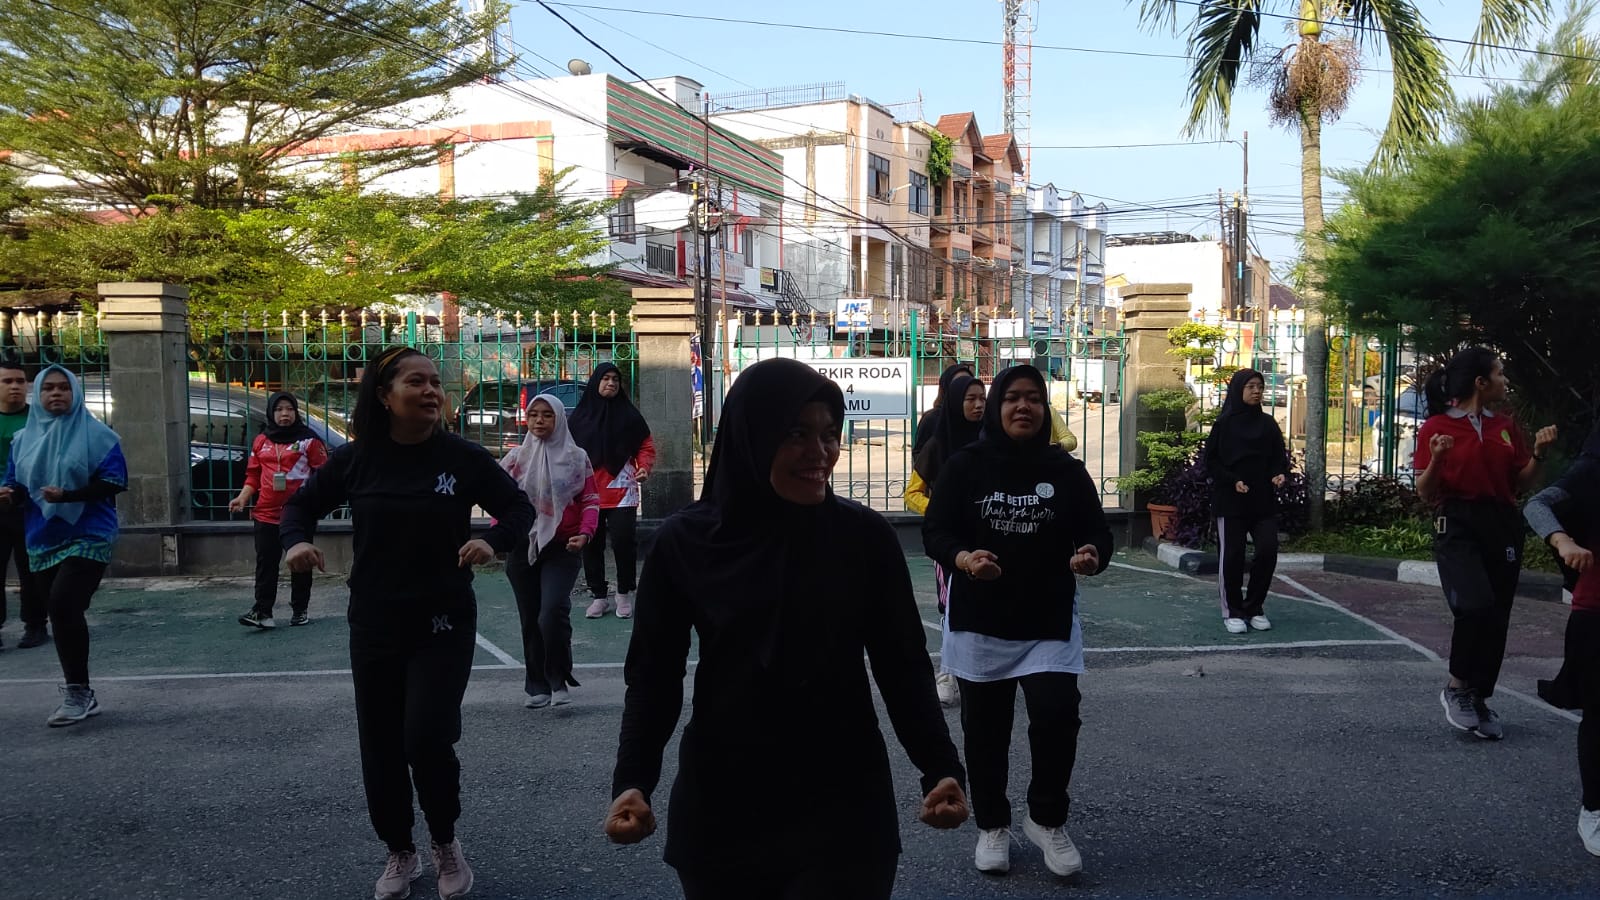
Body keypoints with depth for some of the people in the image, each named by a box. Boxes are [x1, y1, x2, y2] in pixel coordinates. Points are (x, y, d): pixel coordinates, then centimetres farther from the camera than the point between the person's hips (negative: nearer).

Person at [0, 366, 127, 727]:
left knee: (63, 604, -21)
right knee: (62, 614, 9)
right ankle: (81, 696, 21)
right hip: (43, 541, 6)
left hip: (88, 537, -6)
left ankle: (76, 692, -10)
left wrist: (68, 496, -23)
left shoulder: (96, 435, -4)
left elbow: (113, 481, -10)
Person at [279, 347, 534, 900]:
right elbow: (302, 503, 11)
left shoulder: (461, 457, -9)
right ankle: (400, 853, 34)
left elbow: (520, 508, 0)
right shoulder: (355, 459, -4)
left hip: (444, 625, -2)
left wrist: (493, 542, -20)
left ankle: (446, 843, 16)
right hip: (374, 626, 3)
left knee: (427, 738, -13)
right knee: (380, 747, 10)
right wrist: (295, 541, -11)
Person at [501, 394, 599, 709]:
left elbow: (590, 499, 4)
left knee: (553, 614, -18)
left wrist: (585, 533, -12)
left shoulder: (576, 457, 3)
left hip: (562, 548, -3)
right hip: (521, 549, 3)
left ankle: (559, 680, -1)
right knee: (530, 620, 8)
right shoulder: (516, 458, 8)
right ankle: (537, 686, 19)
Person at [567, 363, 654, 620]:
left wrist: (644, 467, -13)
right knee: (591, 545, 6)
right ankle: (599, 595, 18)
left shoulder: (629, 414, 3)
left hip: (622, 491, -2)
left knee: (623, 541, -4)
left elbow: (646, 446, 5)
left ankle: (624, 593, 13)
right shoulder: (580, 416, 7)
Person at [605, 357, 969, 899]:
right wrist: (632, 781, -15)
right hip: (721, 804, 1)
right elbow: (653, 674, -2)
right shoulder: (686, 541, -6)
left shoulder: (865, 535, -7)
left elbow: (903, 665, -2)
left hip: (842, 803, -1)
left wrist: (939, 767, -15)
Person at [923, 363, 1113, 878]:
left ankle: (1047, 820, 16)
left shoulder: (1065, 470, 1)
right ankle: (992, 825, 30)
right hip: (979, 621, 0)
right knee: (984, 729, 9)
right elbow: (935, 532, -6)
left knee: (1057, 718, -10)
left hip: (1050, 622, 1)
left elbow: (1097, 533, 2)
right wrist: (964, 559, -27)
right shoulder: (965, 466, -4)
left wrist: (1092, 557, -21)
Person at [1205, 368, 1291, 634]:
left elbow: (1279, 456, 13)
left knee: (1268, 550, -5)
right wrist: (1233, 481, -13)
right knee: (1232, 555, 0)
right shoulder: (1224, 423, -2)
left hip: (1263, 500, 3)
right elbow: (1211, 461, -1)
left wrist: (1279, 474, -8)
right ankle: (1232, 612, 13)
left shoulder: (1268, 423, 8)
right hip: (1231, 500, -3)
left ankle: (1255, 607, 13)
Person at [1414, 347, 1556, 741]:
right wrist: (1436, 460, -20)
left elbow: (1519, 484, 15)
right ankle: (1456, 688, -3)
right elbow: (1426, 495, -3)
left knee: (1497, 617, 7)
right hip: (1457, 526, -5)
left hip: (1502, 526, 6)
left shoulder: (1506, 425, 11)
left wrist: (1538, 454, -1)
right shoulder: (1437, 427, -3)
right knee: (1476, 605, -24)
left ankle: (1479, 700, 23)